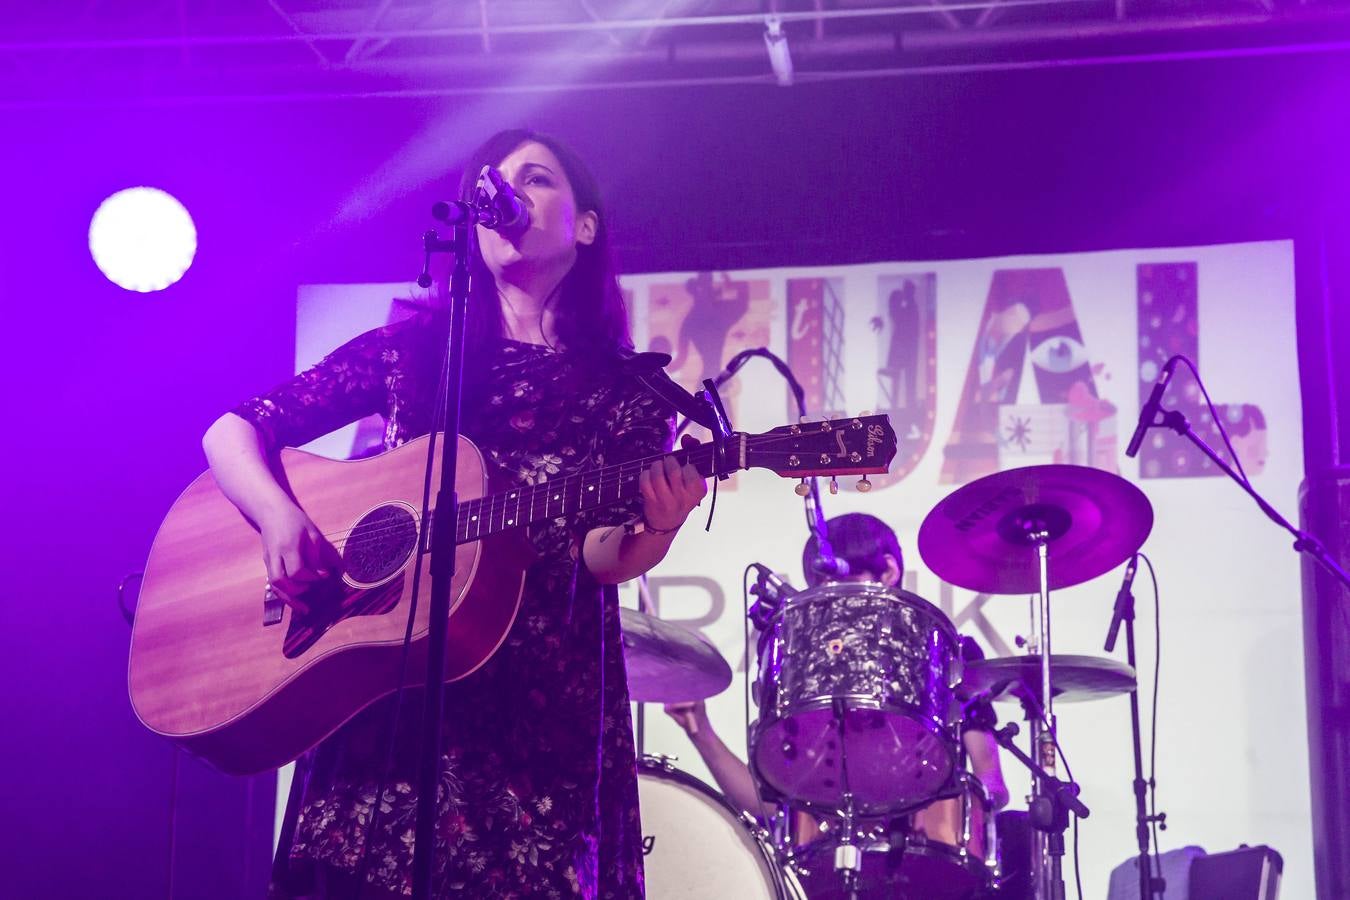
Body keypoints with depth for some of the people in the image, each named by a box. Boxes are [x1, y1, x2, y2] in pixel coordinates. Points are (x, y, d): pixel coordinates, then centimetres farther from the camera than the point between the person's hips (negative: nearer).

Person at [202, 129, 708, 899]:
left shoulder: (627, 392, 6)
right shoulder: (411, 347, 7)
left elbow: (600, 562, -3)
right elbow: (232, 432, 6)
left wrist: (659, 528, -25)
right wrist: (282, 517, -14)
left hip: (548, 700, -1)